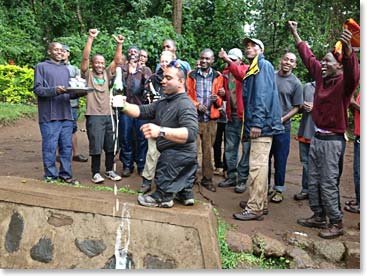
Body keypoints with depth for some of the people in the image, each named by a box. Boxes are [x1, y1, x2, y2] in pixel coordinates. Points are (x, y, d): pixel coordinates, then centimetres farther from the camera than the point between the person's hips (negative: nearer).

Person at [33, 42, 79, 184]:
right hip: (49, 115, -5)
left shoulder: (65, 69, 23)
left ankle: (66, 175, 14)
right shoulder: (41, 67, 3)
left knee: (66, 146, 6)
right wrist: (54, 90, -22)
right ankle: (51, 176, 8)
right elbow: (37, 89, -7)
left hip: (66, 115, 5)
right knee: (50, 147, -2)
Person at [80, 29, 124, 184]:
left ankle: (109, 170, 24)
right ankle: (96, 173, 12)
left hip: (108, 115, 4)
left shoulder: (107, 74, 11)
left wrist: (119, 44, -10)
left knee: (110, 145, 10)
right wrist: (91, 38, -20)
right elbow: (85, 57, -12)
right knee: (96, 146, -1)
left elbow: (117, 60, 3)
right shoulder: (88, 75, 1)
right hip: (94, 116, -4)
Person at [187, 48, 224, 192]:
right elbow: (186, 94, 3)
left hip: (210, 119, 1)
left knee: (208, 149, 5)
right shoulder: (191, 75, 7)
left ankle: (207, 179, 16)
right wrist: (196, 105, -13)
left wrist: (217, 99, -13)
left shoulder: (218, 76, 9)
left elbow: (220, 100, 10)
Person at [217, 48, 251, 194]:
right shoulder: (225, 73, 14)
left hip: (244, 115, -6)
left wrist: (228, 60, -37)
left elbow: (241, 74, -27)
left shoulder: (246, 69, -2)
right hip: (231, 115, 6)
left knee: (246, 148, 0)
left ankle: (242, 179, 8)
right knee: (229, 148, 10)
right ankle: (231, 177, 22)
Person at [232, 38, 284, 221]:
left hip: (262, 124, -10)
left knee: (257, 166, -9)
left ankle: (254, 209, -5)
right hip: (257, 124, 10)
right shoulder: (252, 69, 23)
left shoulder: (264, 65, -5)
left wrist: (257, 122, -23)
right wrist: (251, 124, 19)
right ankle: (260, 203, 24)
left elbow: (264, 95, -17)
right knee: (259, 165, 14)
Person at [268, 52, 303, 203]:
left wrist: (282, 119, -15)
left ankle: (279, 190, 16)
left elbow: (296, 107, -2)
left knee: (280, 159, 3)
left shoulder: (296, 83, -2)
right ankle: (265, 185, 26)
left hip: (282, 126, -3)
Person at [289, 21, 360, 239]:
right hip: (317, 137, 8)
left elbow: (353, 73, -37)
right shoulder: (321, 75, 7)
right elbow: (308, 57, 18)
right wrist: (295, 33, 23)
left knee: (328, 184, -4)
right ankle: (319, 217, 29)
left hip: (332, 140, -8)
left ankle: (336, 224, 11)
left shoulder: (344, 82, -14)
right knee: (313, 181, 15)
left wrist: (348, 49, -55)